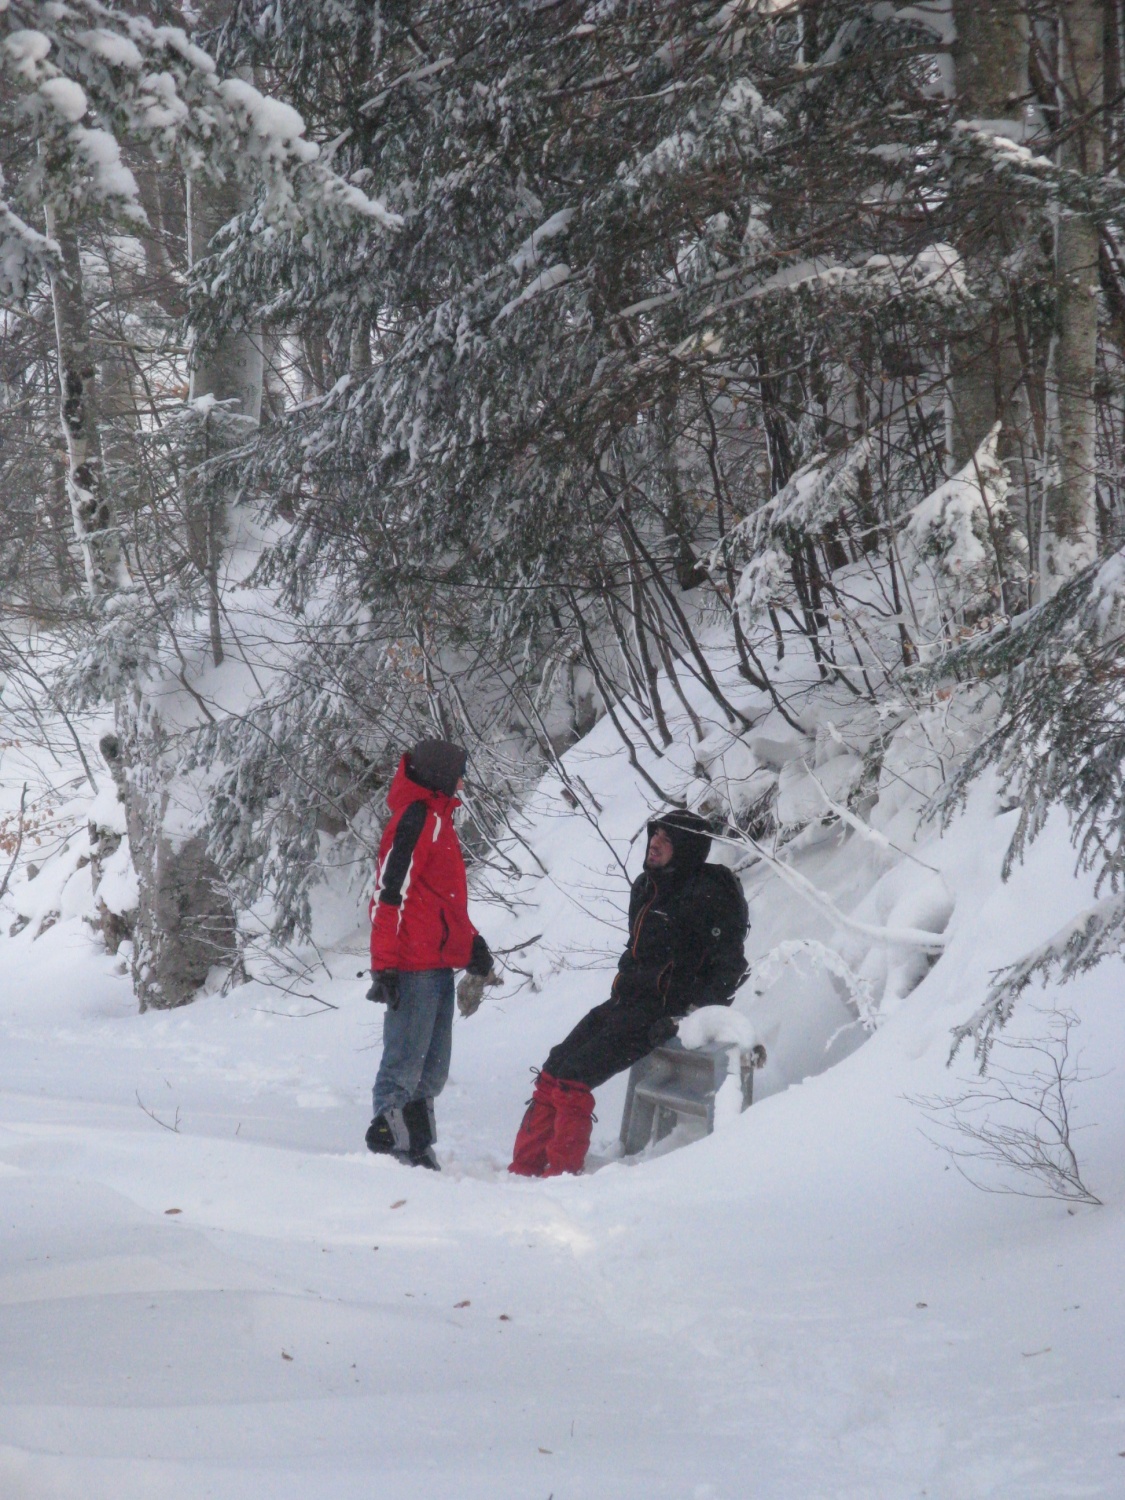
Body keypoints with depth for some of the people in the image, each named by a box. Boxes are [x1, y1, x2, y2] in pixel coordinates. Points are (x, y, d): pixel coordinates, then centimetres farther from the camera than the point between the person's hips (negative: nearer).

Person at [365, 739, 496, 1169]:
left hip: (437, 964, 10)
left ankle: (418, 1157, 15)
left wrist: (473, 946, 22)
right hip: (415, 968, -10)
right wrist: (385, 966, -23)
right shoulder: (416, 818, -11)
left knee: (431, 1071, 12)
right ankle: (388, 1146, -9)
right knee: (404, 1067, -10)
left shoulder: (437, 819, 20)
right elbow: (390, 892, -18)